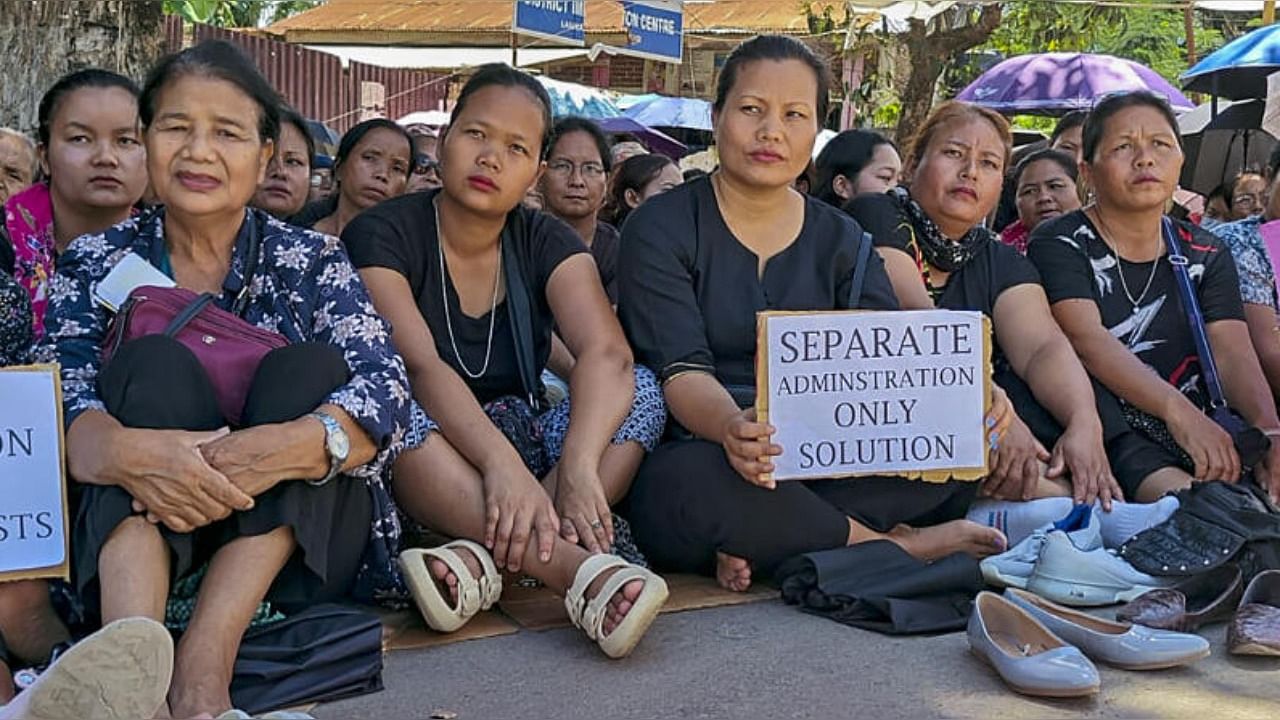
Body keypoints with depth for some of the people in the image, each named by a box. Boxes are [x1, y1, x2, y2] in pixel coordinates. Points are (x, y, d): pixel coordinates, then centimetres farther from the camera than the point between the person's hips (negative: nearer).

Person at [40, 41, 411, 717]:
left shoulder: (312, 260, 5)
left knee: (307, 370, -22)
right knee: (154, 366, -22)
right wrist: (123, 450, -34)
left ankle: (203, 661, -34)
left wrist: (283, 448, -34)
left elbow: (386, 392, -12)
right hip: (131, 538, 0)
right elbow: (56, 405, -9)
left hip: (297, 537, 0)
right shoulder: (99, 261, 6)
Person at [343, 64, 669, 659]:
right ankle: (575, 567, -46)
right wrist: (501, 462, -42)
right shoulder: (382, 236, -8)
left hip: (523, 445, 3)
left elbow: (607, 354, -17)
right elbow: (420, 367, -25)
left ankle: (482, 557, -37)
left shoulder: (547, 242, 1)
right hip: (423, 460, -3)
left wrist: (579, 466, -37)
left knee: (642, 390, -19)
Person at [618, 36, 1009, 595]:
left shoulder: (840, 240, 11)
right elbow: (679, 369, -15)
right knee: (687, 485, -39)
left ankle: (761, 545, -22)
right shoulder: (661, 229, -2)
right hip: (704, 455, -3)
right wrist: (729, 426, -39)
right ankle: (898, 545, -17)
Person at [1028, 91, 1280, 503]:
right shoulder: (1059, 243, 0)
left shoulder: (1206, 255, 15)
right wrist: (1179, 412, -31)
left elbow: (1233, 354, 2)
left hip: (1199, 441, 5)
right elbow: (1086, 337, -16)